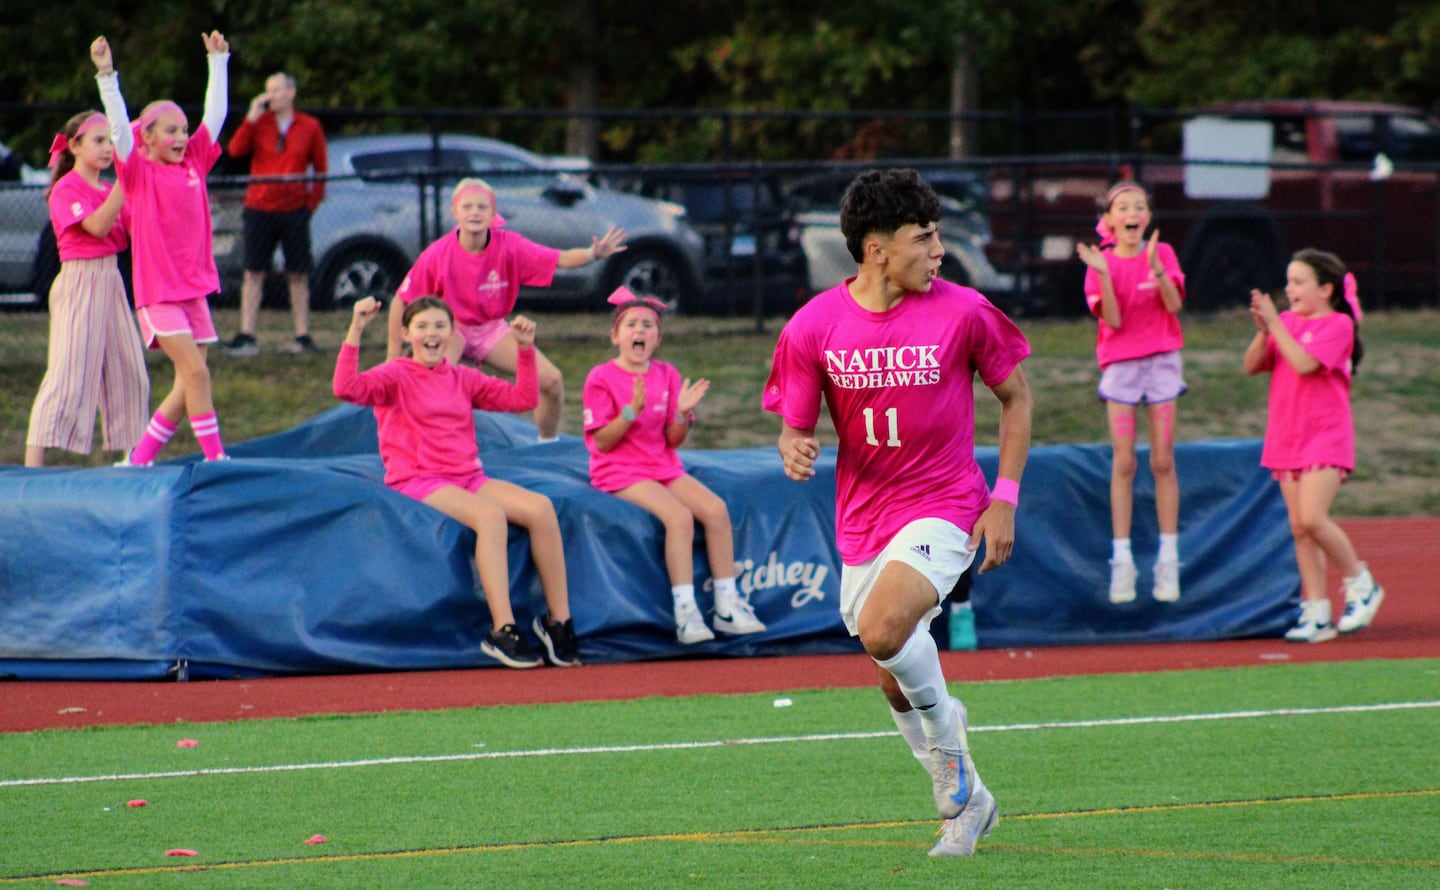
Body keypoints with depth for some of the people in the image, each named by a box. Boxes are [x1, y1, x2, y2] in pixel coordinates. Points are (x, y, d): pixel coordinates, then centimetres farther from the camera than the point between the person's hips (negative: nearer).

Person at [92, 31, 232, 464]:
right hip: (158, 292, -6)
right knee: (195, 372, -14)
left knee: (189, 385, 4)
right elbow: (119, 125, -14)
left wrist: (218, 62, 19)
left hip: (195, 289, 6)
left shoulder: (194, 164, 11)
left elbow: (215, 115, 17)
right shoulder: (140, 172, -3)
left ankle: (140, 458, 14)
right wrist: (107, 75, -23)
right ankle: (216, 458, -12)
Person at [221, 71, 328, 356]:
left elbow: (320, 167, 8)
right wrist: (252, 117, -13)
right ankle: (246, 336, -4)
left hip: (294, 209, -1)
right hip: (260, 208, 1)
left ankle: (303, 337, 9)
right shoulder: (259, 122, 5)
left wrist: (313, 200, -1)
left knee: (298, 275, 4)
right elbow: (236, 150, -9)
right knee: (253, 273, -3)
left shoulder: (309, 127, 4)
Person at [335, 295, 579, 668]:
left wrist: (525, 349, 8)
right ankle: (503, 631, -37)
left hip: (469, 479, 6)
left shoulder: (462, 378, 18)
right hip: (418, 482, -6)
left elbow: (522, 398, 18)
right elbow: (347, 388, -17)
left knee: (540, 508, -18)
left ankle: (560, 621, -12)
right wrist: (356, 330, -26)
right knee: (490, 515, -34)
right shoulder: (396, 375, 1)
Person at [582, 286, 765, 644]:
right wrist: (632, 410, -23)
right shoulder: (601, 379, -5)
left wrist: (683, 413, -13)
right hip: (620, 472, -6)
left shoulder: (667, 376, 9)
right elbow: (602, 441, -11)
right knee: (679, 515, -29)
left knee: (715, 508, -17)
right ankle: (685, 611, -31)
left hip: (664, 466, 6)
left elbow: (673, 440, 7)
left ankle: (727, 605, -12)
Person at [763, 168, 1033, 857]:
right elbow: (794, 426, 4)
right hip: (863, 518, 4)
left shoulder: (961, 313, -9)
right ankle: (964, 801, 33)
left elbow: (1015, 395, 5)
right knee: (897, 684, 10)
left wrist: (1006, 497, -3)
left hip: (943, 507, -4)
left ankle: (948, 739, -1)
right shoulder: (813, 327, -6)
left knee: (883, 629, -29)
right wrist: (793, 450, -21)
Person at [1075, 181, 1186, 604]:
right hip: (1120, 364, 0)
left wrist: (1155, 266, -23)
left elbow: (1174, 304, -11)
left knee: (1163, 462, 0)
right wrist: (1103, 274, -21)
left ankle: (1168, 557, 3)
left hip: (1161, 361, 0)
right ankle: (1121, 558, -3)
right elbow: (1113, 320, -11)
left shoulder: (1162, 253, 2)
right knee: (1123, 463, -4)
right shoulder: (1101, 263, 0)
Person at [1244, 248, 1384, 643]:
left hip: (1326, 437, -6)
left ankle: (1360, 584, 1)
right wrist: (1263, 330, -12)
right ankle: (1316, 613, 7)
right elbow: (1252, 366, 4)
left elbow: (1304, 363, -21)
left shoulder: (1338, 325, -7)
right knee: (1299, 528, 3)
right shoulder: (1286, 322, 11)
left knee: (1312, 518, -19)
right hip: (1286, 439, 6)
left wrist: (1275, 324, -19)